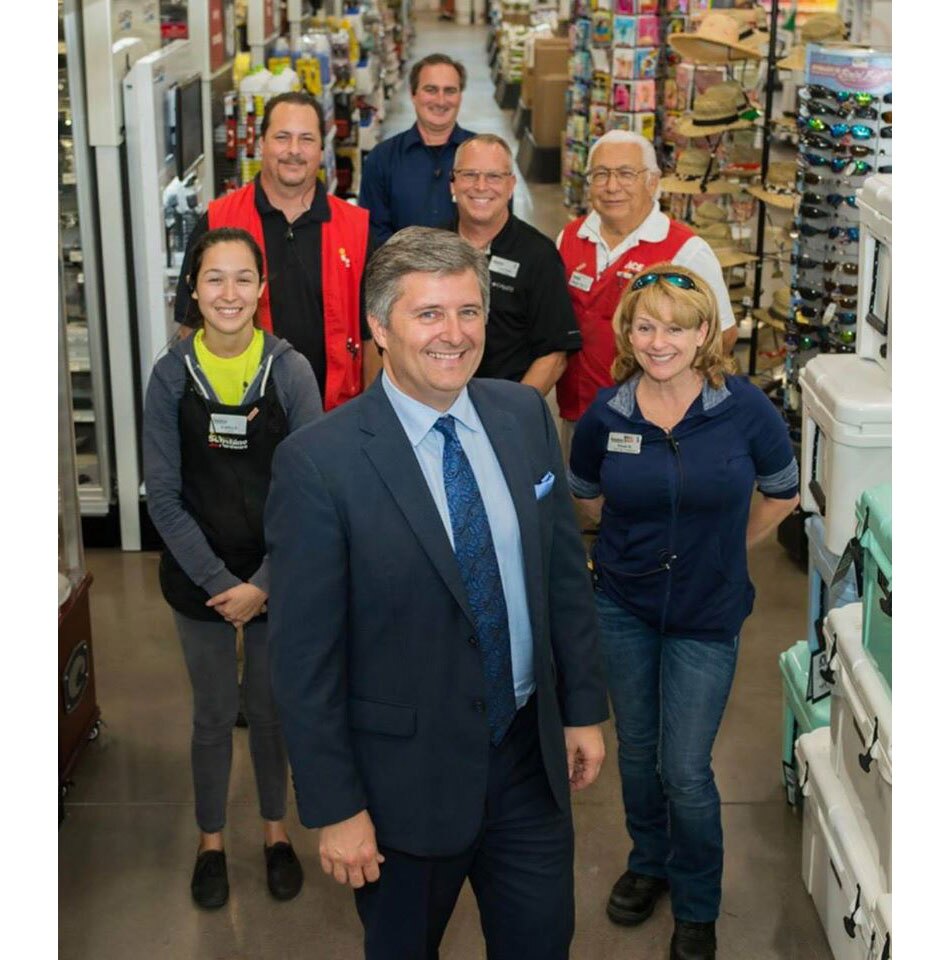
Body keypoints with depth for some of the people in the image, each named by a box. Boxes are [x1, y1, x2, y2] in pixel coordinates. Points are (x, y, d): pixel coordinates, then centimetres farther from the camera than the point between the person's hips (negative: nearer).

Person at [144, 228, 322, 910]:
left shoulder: (290, 370, -12)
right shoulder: (172, 375, -10)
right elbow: (165, 498, -7)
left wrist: (262, 585, -13)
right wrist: (220, 583, -12)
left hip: (277, 577, 0)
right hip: (198, 578, 0)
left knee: (271, 709, 16)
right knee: (214, 715, 15)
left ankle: (276, 831, 38)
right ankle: (211, 840, 35)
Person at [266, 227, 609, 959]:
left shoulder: (525, 416, -3)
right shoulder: (318, 461, -19)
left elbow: (565, 569, 7)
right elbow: (304, 653, -15)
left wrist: (584, 706, 8)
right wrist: (336, 807, -13)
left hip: (530, 751, 4)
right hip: (406, 773, -4)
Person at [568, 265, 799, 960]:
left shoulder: (745, 408, -15)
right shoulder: (607, 413, -9)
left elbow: (782, 494, 2)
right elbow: (587, 494, 12)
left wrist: (726, 551, 7)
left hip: (706, 615, -2)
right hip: (623, 605, 2)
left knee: (686, 771, 1)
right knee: (636, 748, 17)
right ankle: (648, 863, 43)